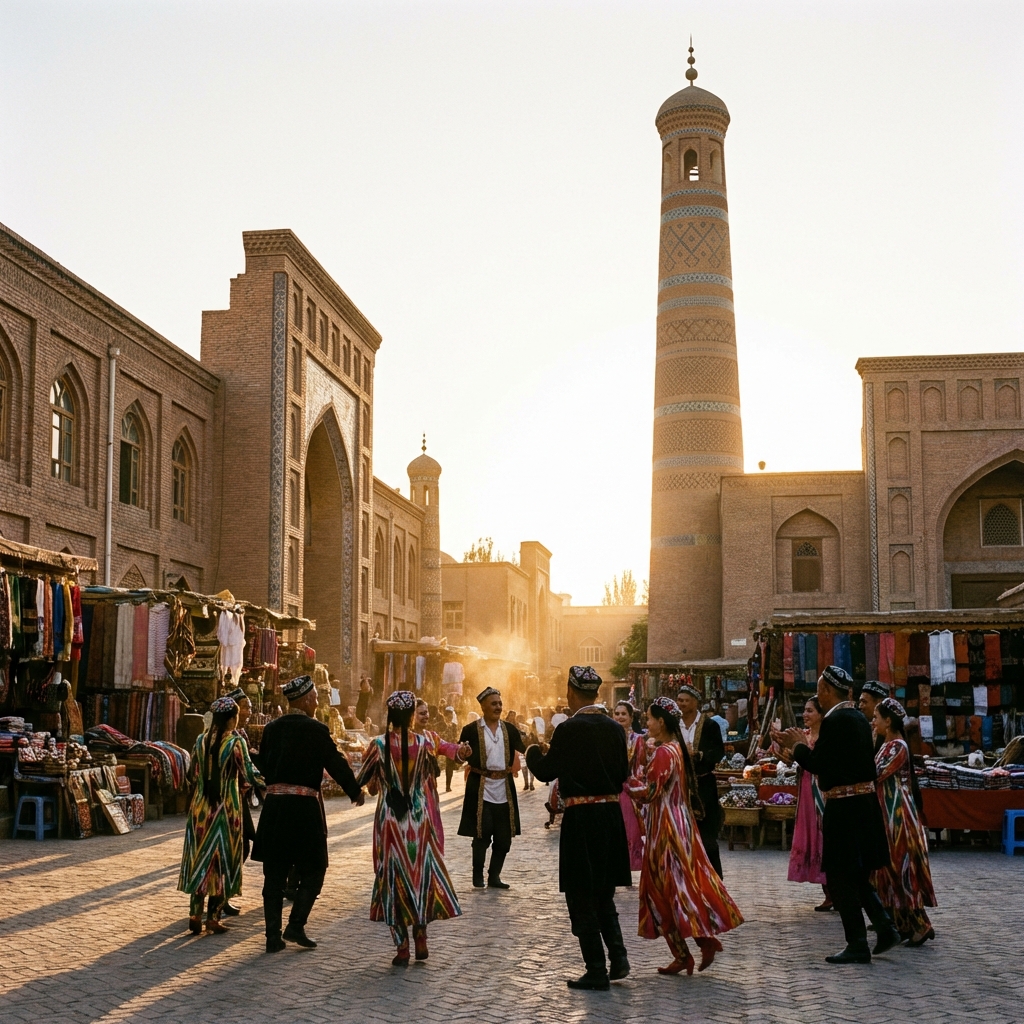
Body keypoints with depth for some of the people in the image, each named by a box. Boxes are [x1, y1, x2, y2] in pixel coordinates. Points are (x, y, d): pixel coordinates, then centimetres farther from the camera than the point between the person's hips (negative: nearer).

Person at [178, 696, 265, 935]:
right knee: (222, 860, 4)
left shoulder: (201, 741, 3)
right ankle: (213, 918, 6)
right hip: (226, 807, -4)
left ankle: (195, 916, 11)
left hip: (201, 806, 4)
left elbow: (193, 775, 11)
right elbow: (249, 775, -14)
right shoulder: (236, 742, -11)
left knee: (199, 858, 11)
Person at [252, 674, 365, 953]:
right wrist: (356, 792, 8)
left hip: (274, 805, 5)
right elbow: (336, 763, -5)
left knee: (274, 873, 10)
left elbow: (263, 765, 13)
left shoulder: (271, 728, 7)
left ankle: (273, 935, 11)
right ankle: (295, 926, 1)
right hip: (304, 806, -5)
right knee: (312, 870, 9)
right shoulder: (316, 730, -9)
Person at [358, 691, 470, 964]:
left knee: (394, 878, 6)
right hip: (420, 819, 1)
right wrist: (459, 749, 38)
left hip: (390, 820, -1)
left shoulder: (379, 745, -10)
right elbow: (448, 748, 17)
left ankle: (402, 947, 7)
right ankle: (421, 939, 16)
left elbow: (360, 780, 3)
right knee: (423, 874, 16)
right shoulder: (423, 742, -6)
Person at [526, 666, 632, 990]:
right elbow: (623, 775, 11)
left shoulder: (569, 729, -14)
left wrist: (533, 752, 15)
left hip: (581, 818, -6)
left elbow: (545, 771, -5)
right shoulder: (614, 728, 4)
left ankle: (597, 972, 7)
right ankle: (618, 957, 11)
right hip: (611, 814, 6)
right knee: (603, 893, 21)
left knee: (581, 897, 5)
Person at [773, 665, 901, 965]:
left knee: (840, 877, 0)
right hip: (864, 802, 9)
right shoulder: (858, 718, 12)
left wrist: (797, 745, 0)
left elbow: (817, 764, -18)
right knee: (856, 875, 19)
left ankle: (857, 945, 4)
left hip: (844, 806, -9)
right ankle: (884, 928, 16)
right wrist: (802, 746, 17)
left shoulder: (834, 720, -17)